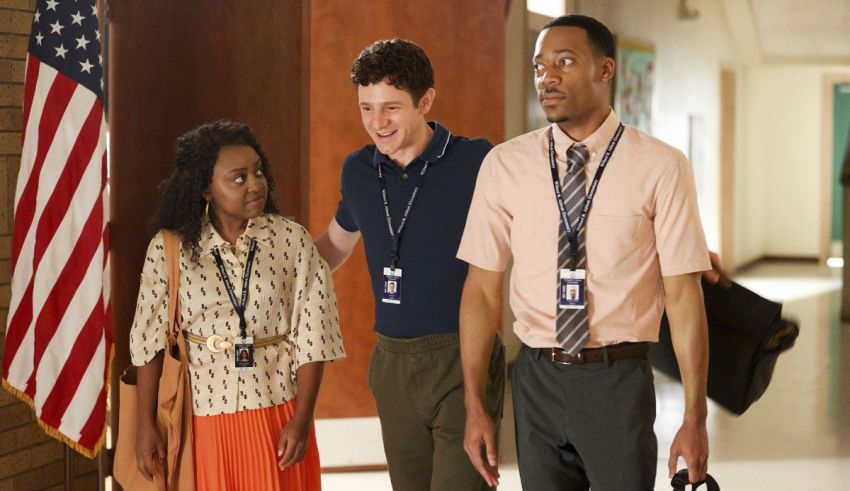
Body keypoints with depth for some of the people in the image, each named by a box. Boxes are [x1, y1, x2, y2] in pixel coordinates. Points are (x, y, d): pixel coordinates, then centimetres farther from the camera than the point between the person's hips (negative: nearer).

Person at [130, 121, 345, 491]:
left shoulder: (291, 240, -5)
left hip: (276, 412, 0)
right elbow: (149, 338, -1)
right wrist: (146, 425, -2)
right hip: (204, 414, 0)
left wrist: (302, 419, -8)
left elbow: (311, 336, -4)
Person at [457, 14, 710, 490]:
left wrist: (695, 418, -8)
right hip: (538, 379, 2)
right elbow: (483, 289, 2)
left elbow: (683, 294, -7)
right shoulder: (505, 165, 0)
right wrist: (475, 406, -1)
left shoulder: (661, 167, -8)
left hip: (619, 380, -2)